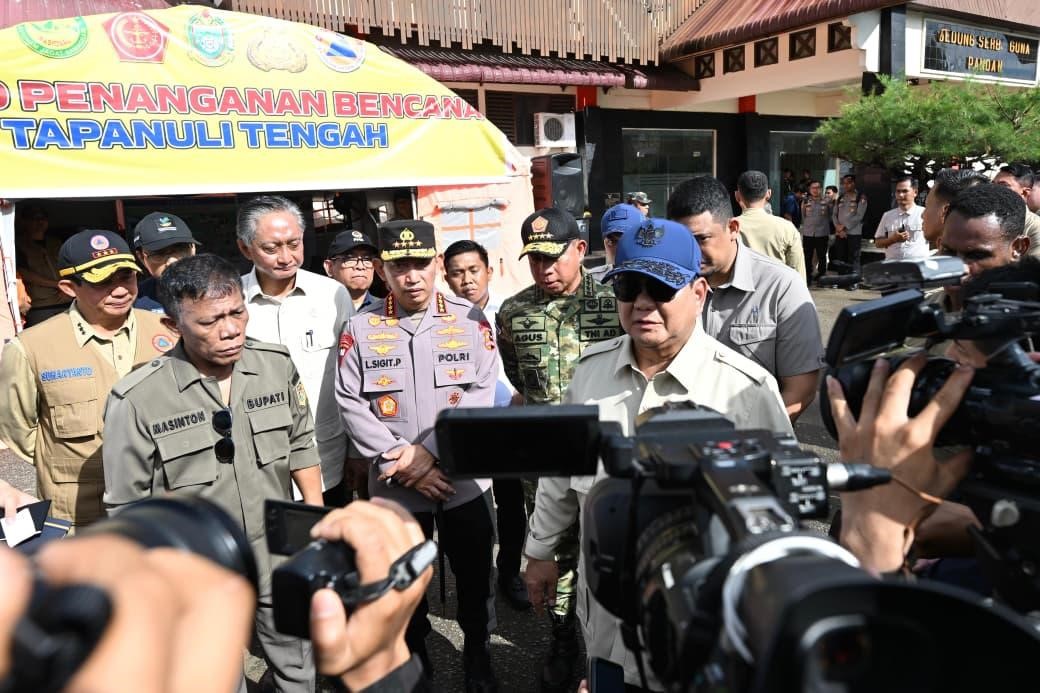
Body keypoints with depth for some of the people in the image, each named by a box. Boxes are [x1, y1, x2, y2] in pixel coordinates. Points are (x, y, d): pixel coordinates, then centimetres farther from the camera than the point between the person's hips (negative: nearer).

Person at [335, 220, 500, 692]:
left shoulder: (470, 320, -3)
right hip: (394, 487, 0)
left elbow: (480, 395, -8)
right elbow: (351, 405, -7)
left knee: (475, 579, 15)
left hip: (463, 480, 0)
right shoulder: (360, 328, -2)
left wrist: (428, 451, -17)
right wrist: (401, 463, -14)